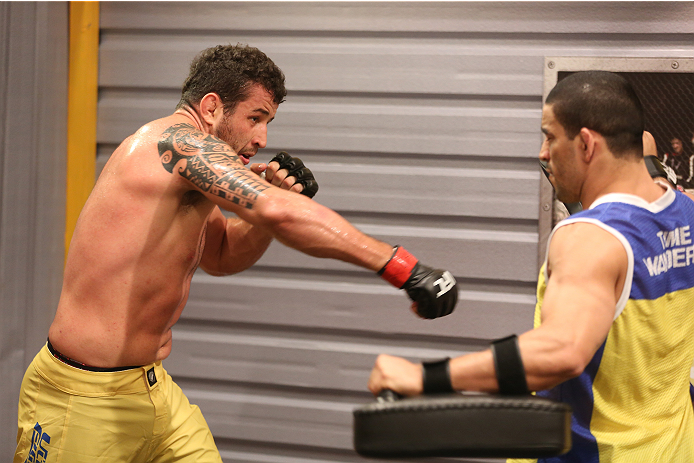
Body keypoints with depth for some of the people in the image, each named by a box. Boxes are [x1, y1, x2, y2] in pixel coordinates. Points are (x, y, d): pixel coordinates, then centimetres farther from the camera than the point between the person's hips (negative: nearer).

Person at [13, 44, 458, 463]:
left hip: (151, 385, 9)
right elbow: (276, 212, -34)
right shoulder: (180, 139, -19)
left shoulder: (188, 167, 11)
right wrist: (400, 265, -35)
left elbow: (221, 256, 23)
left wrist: (271, 199, 3)